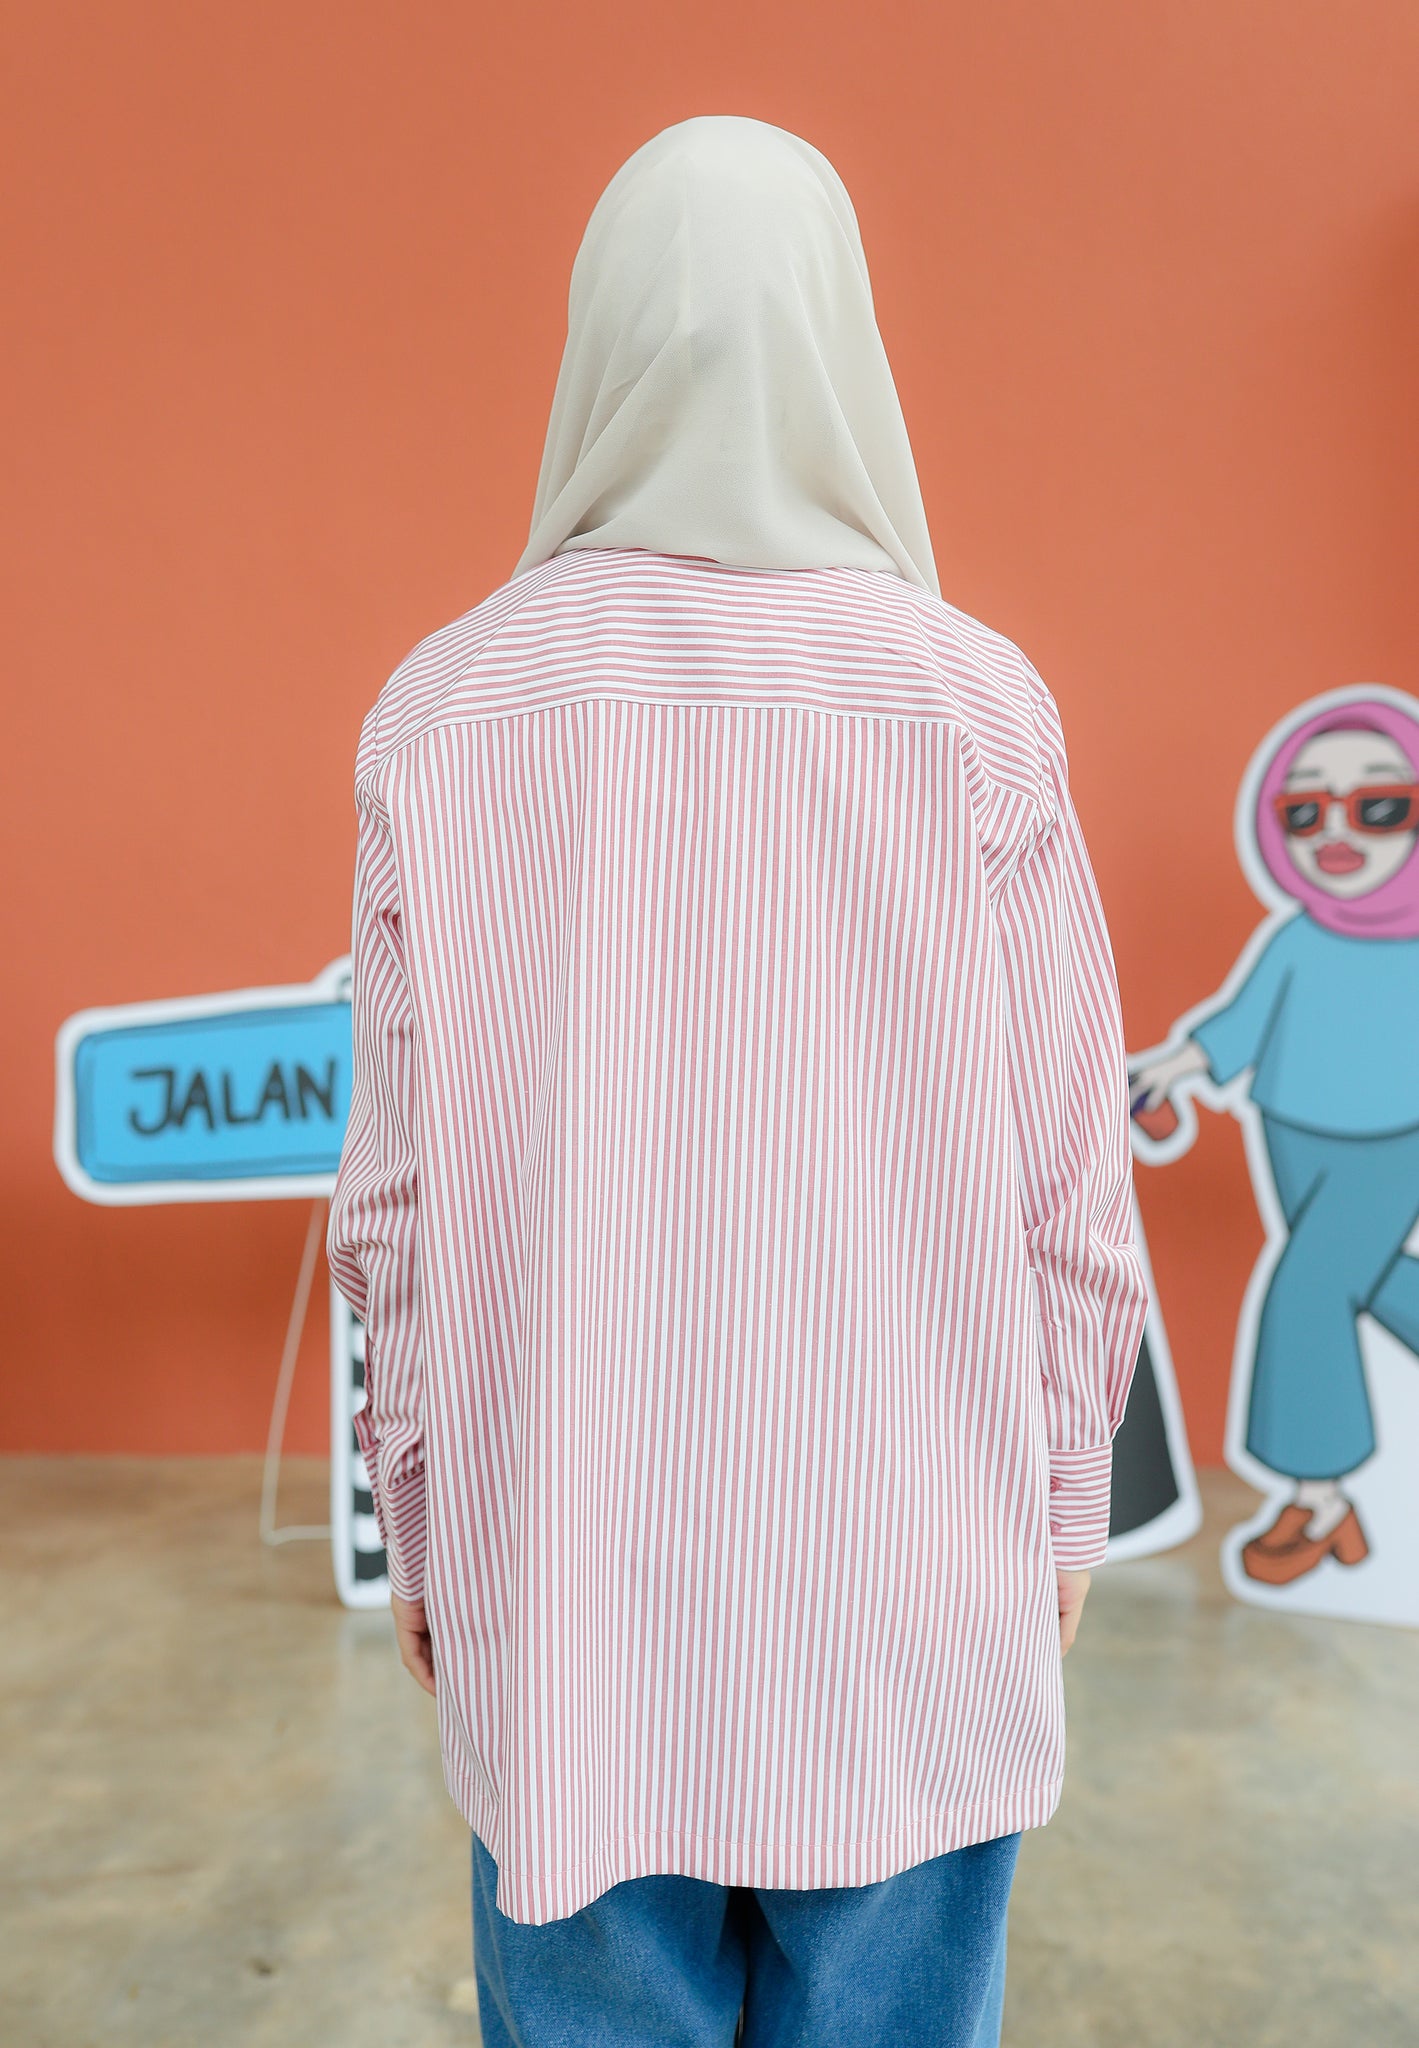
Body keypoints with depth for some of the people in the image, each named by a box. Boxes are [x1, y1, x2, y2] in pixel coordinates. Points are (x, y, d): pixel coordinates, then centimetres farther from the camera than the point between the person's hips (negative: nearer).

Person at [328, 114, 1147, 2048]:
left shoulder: (447, 709, -7)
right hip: (912, 1582, 0)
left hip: (558, 1577, 1)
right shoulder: (978, 705, -8)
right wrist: (1061, 1506, 10)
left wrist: (420, 1521, 10)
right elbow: (1070, 1179, -4)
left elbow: (399, 1193, -3)